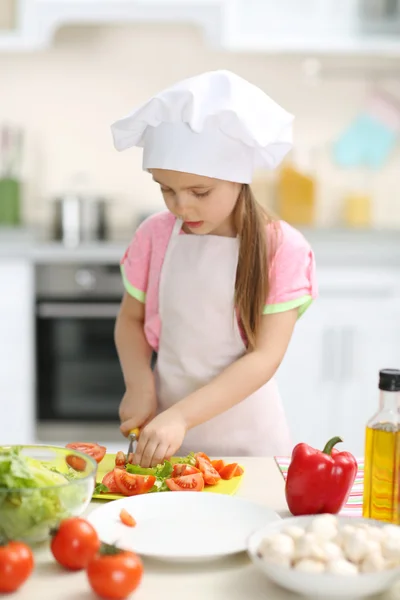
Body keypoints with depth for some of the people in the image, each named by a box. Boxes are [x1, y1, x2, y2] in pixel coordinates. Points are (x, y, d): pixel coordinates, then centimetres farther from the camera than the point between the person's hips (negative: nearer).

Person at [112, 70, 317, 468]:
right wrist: (139, 384, -11)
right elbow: (131, 320, 8)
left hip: (245, 434, -2)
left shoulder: (280, 248, -13)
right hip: (164, 426, 3)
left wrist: (182, 415, -25)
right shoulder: (154, 236, -3)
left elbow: (265, 356, -17)